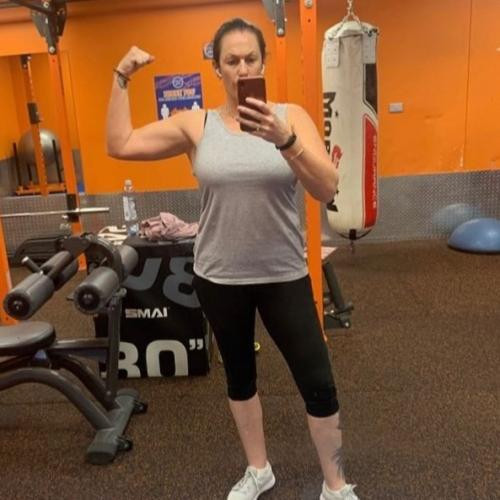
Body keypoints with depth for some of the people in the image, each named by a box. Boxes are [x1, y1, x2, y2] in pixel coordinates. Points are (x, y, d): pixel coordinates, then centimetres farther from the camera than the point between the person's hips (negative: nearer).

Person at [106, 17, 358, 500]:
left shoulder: (291, 116, -6)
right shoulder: (196, 124, -2)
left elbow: (327, 188, -19)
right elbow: (119, 145, -1)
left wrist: (284, 140, -34)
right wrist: (121, 77, -5)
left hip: (283, 275, -1)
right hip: (219, 276, 2)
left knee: (318, 383, 4)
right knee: (239, 375, 19)